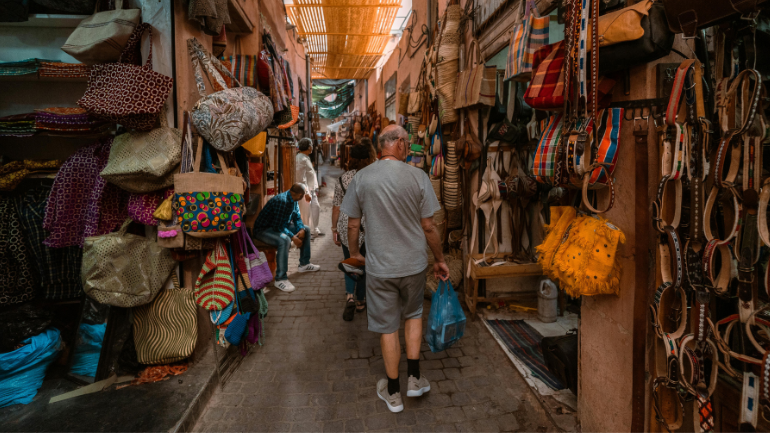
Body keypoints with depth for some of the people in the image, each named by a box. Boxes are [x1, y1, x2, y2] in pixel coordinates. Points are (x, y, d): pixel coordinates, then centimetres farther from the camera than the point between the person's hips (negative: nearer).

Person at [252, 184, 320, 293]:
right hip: (263, 230, -10)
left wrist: (301, 229, -9)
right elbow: (278, 226, -30)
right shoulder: (282, 201, -29)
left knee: (306, 230, 11)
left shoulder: (293, 200, 0)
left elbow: (297, 218, 10)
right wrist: (293, 237, -28)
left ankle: (304, 264, 21)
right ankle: (280, 279, -30)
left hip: (280, 225, 10)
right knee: (285, 240, -38)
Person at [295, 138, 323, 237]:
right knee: (306, 212, -1)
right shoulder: (301, 159, -19)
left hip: (311, 189, 10)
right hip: (305, 190, -10)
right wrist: (306, 193, -23)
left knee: (316, 207, 15)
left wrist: (315, 189, 20)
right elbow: (301, 178, -22)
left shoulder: (306, 158, 14)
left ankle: (314, 230, 26)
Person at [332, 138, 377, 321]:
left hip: (347, 227, 1)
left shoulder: (343, 178, -3)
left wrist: (334, 229, 10)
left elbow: (336, 206, 1)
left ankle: (350, 296, -1)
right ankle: (361, 301, 27)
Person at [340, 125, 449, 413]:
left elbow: (353, 225, 1)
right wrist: (439, 260, 9)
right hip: (413, 264, 0)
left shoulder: (361, 178, -6)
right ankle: (414, 379, 30)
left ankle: (393, 393, 30)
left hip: (379, 267, 0)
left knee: (388, 327, 13)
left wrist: (354, 252, 20)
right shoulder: (417, 177, -10)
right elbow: (428, 227, -6)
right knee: (413, 314, 25)